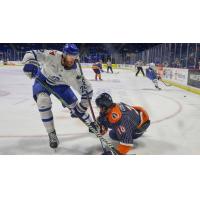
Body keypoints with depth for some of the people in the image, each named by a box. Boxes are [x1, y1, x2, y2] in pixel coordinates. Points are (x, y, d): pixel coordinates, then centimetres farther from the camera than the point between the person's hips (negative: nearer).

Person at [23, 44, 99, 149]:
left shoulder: (73, 71, -29)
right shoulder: (53, 55, -34)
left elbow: (84, 86, -23)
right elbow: (32, 54, -30)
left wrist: (83, 104, -28)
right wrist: (30, 63, -50)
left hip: (60, 84, 2)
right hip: (43, 80, -1)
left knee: (74, 104, 0)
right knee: (43, 101, -27)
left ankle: (91, 125, 24)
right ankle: (52, 134, -12)